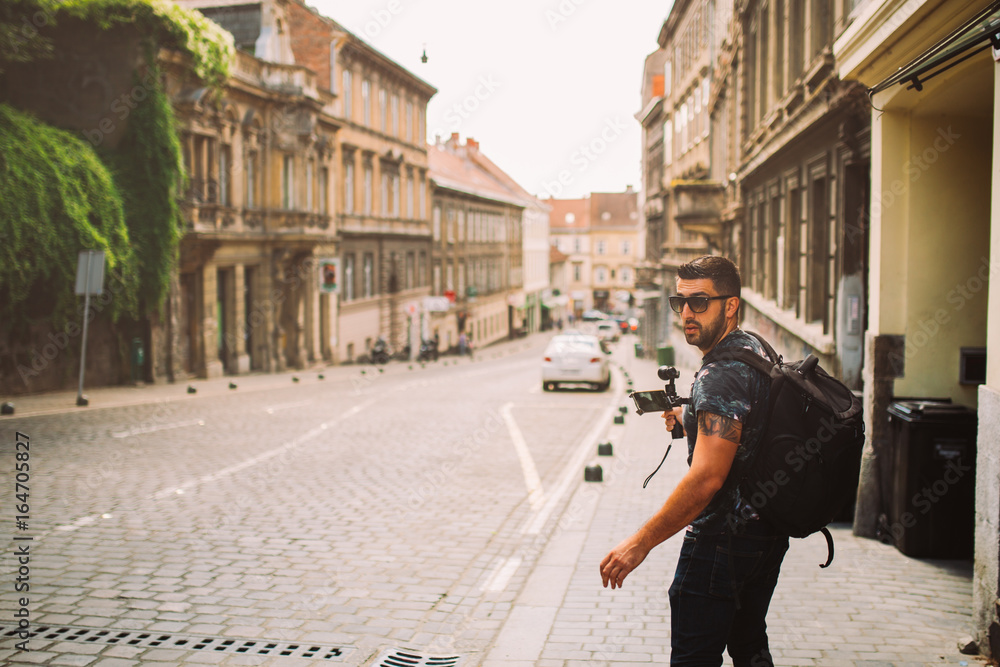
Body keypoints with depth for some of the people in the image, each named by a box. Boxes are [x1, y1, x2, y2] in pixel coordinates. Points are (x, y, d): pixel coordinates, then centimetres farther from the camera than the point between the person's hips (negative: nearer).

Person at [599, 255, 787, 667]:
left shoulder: (720, 376, -22)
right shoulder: (758, 351, 9)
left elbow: (707, 478, -28)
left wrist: (641, 542, -25)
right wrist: (687, 422, 18)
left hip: (722, 541, -10)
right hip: (768, 535, 10)